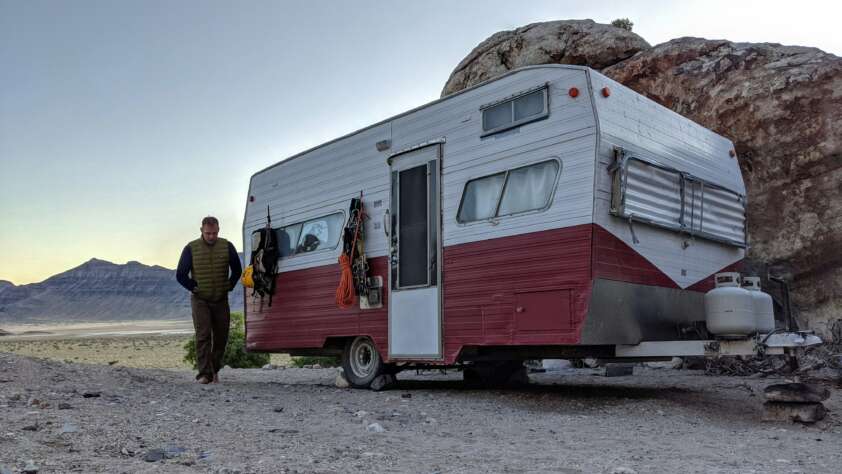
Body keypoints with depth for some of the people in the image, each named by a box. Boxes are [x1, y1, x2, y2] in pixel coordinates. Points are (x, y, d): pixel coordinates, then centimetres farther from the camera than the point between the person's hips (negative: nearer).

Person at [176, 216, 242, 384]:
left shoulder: (227, 247, -1)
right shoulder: (191, 248, -6)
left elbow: (237, 270, 10)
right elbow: (181, 275, 0)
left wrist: (229, 287, 4)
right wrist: (194, 288, -3)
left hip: (221, 300, 2)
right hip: (200, 300, -2)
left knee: (221, 337, 7)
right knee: (203, 335, -11)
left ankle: (214, 369, 25)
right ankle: (204, 373, -11)